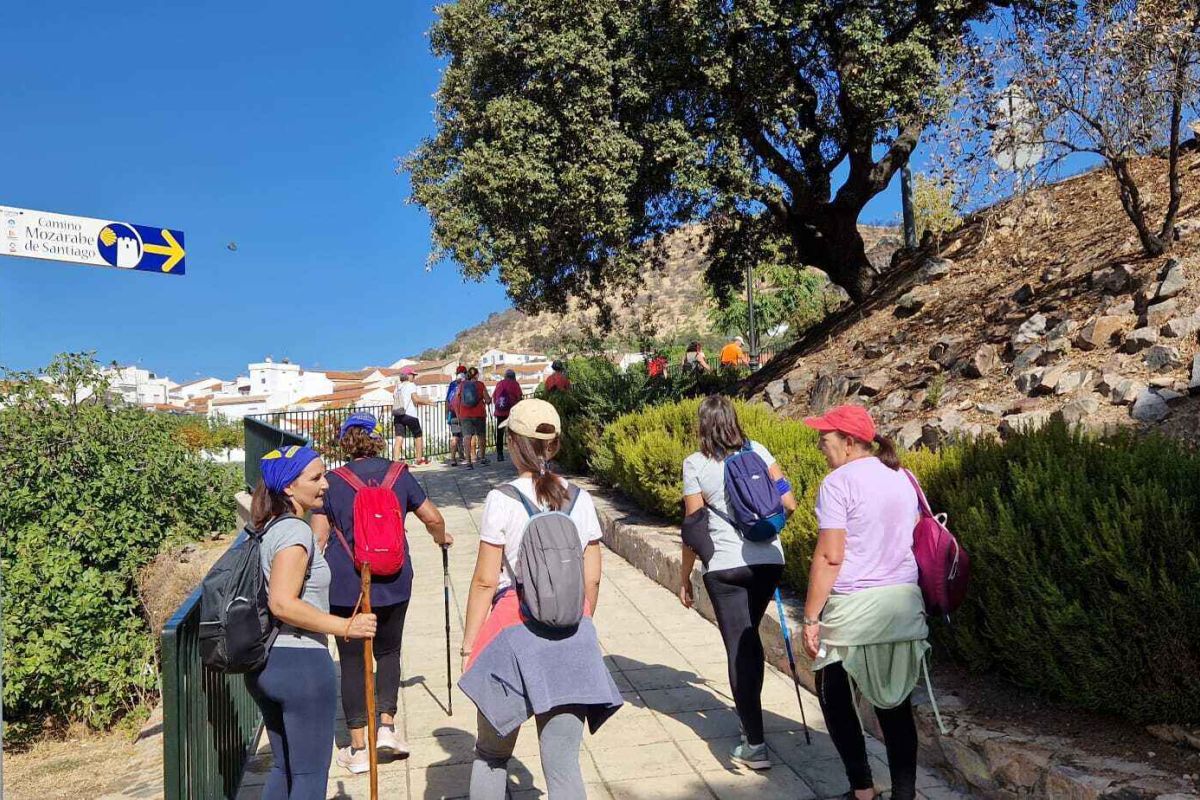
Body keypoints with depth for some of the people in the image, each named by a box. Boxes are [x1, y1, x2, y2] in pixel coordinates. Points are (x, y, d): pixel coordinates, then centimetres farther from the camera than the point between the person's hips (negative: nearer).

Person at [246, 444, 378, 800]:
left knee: (284, 768, 22)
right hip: (301, 663, -9)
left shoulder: (270, 529, 9)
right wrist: (345, 626, -23)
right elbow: (282, 603, -26)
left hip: (265, 664, 9)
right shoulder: (296, 531, -18)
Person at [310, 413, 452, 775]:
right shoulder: (399, 475, 0)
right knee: (388, 652, 21)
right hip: (393, 583, 1)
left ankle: (358, 748, 14)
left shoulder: (332, 481, -4)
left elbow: (317, 538, -3)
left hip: (345, 586, -1)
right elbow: (433, 518, 3)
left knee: (352, 661, 9)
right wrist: (441, 537, 25)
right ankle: (387, 727, 11)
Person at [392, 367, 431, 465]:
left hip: (397, 415, 5)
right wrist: (428, 402, -1)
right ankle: (419, 458, 20)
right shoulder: (411, 385, -2)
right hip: (409, 414, -5)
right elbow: (416, 399, -14)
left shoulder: (398, 386, 19)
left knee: (399, 438, -4)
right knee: (418, 436, 13)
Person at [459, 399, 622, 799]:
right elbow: (591, 580, 6)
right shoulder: (581, 500, 2)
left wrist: (468, 647, 0)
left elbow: (485, 581, -9)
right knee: (563, 764, 9)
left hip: (514, 631, -3)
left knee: (491, 754, 20)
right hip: (572, 637, 3)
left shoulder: (502, 500, -10)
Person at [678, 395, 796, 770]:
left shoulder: (695, 464, -5)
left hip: (725, 566, -4)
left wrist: (684, 577, 5)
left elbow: (693, 525, -4)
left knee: (737, 647, 3)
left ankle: (754, 744, 4)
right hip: (769, 560, 4)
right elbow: (788, 503, 2)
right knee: (749, 637, 23)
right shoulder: (757, 451, 4)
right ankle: (750, 715, 38)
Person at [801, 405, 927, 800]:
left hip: (854, 607, -6)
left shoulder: (838, 482, -13)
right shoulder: (901, 478, 10)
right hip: (903, 603, 7)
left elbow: (829, 556, -17)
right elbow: (911, 538, 17)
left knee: (835, 696, 11)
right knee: (895, 703, 13)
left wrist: (811, 618, -12)